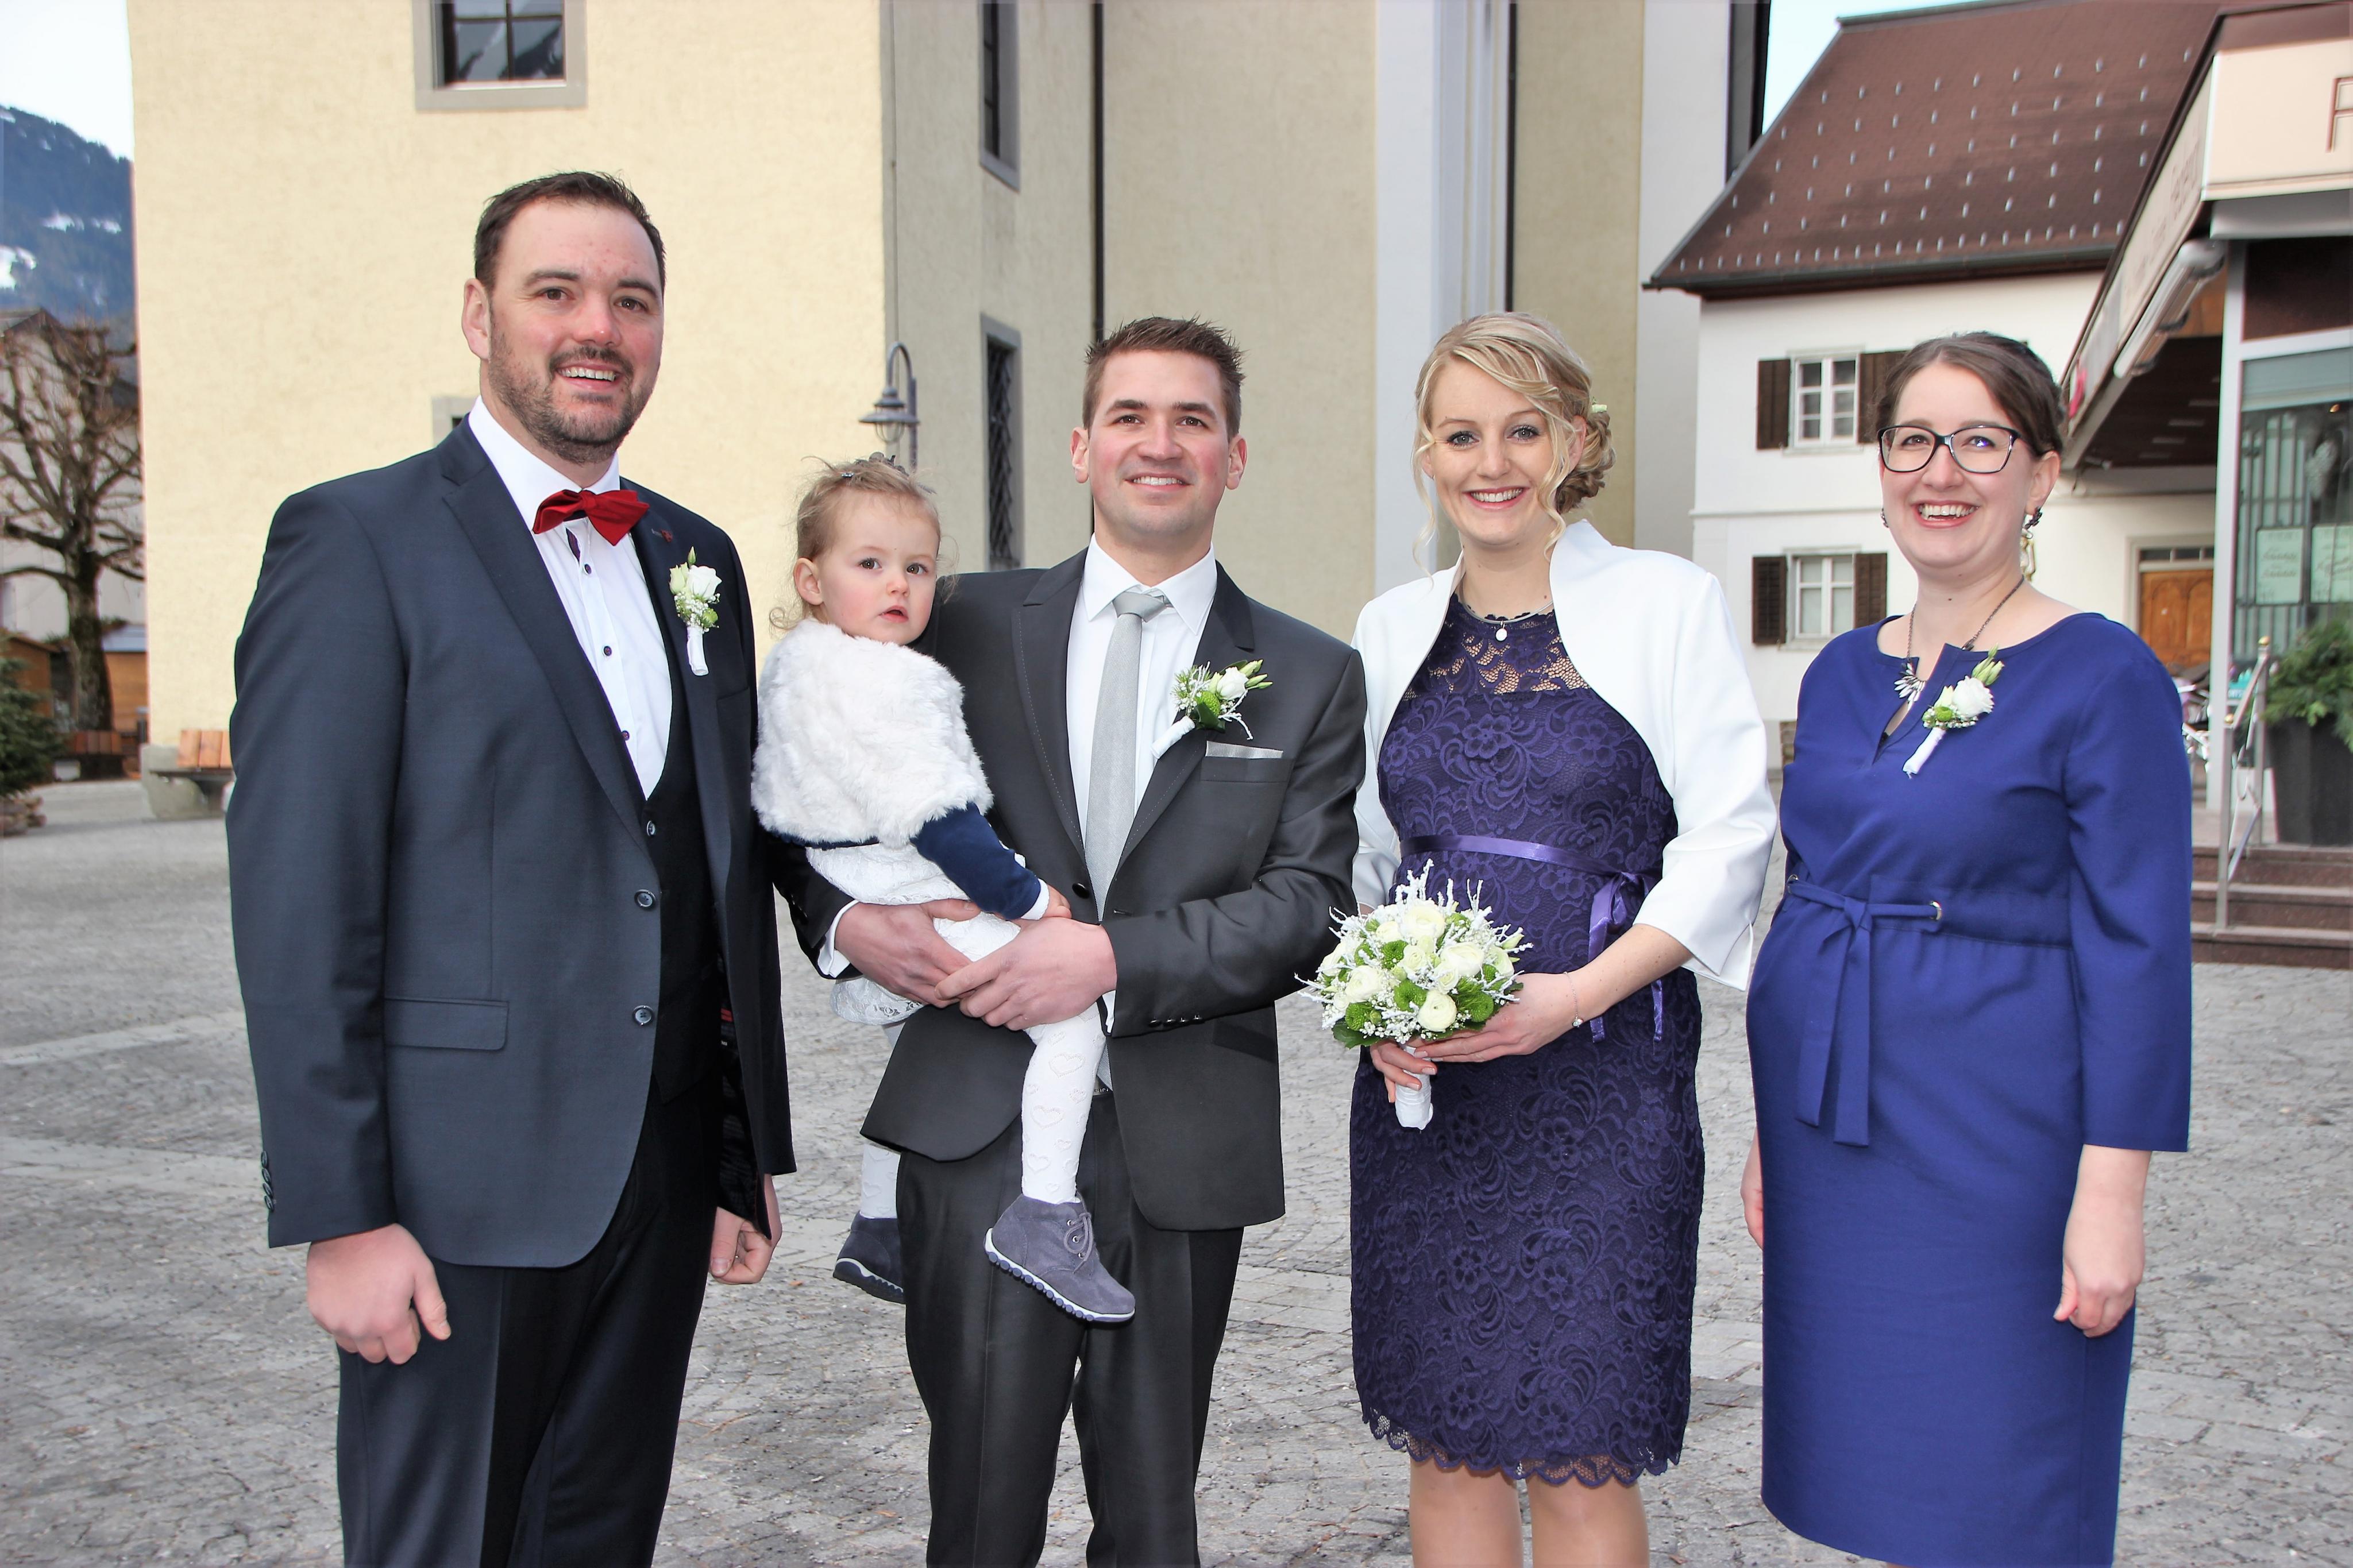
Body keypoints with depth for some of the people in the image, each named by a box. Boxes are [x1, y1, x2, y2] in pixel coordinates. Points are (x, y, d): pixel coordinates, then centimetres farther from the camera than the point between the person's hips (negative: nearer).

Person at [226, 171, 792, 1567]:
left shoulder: (697, 558, 11)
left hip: (664, 1184, 6)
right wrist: (340, 1217, -14)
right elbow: (298, 909, -11)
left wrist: (752, 1151, 12)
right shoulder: (358, 542, -7)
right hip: (462, 1188, -5)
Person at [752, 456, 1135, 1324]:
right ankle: (1041, 1217, -16)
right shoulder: (873, 681, -21)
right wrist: (1026, 896, -15)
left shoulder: (794, 666, 11)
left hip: (864, 926, 11)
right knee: (1072, 1015, -15)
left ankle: (879, 1231, 42)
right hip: (918, 913, -11)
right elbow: (931, 814, -25)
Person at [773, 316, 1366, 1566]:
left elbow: (1309, 902, -3)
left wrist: (1115, 957, -16)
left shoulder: (1310, 677, 6)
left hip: (1181, 1145, 1)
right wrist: (848, 921, -10)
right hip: (981, 1128, 0)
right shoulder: (973, 624, 7)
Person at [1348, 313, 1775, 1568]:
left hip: (1600, 1075, -3)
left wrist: (1575, 994, -16)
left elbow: (1728, 839, -5)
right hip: (1420, 1080, 4)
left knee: (1580, 1457, 3)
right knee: (1444, 1439, 12)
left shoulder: (1666, 602, -2)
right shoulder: (1393, 628, 10)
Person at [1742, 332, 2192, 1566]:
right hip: (1834, 1130, 6)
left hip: (1996, 1138, -5)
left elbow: (2138, 946, -11)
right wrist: (1774, 1128, 14)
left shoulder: (2102, 675, -8)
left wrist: (2112, 1190, -15)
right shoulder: (1843, 672, 8)